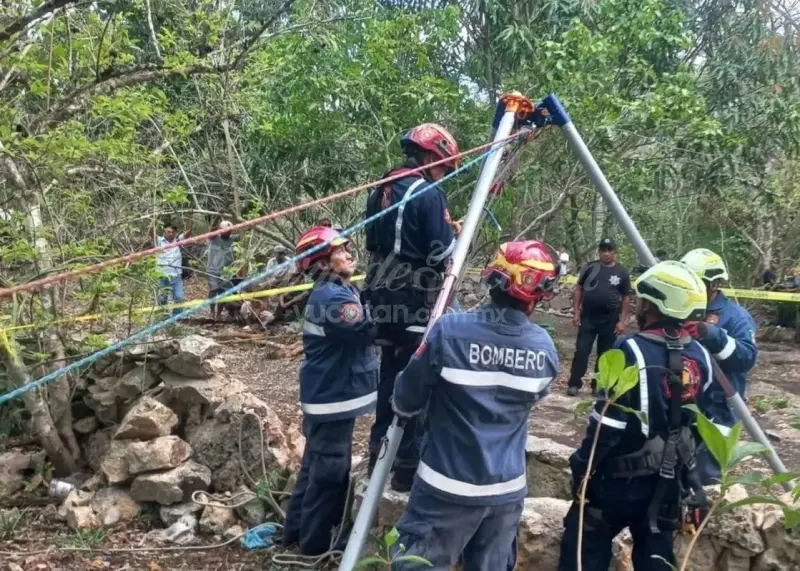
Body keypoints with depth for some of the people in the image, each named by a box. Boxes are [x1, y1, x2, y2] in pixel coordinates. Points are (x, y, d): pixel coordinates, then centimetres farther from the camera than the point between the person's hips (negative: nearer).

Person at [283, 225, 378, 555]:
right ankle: (315, 543, 17)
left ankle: (296, 531, 35)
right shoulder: (333, 297, -22)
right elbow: (372, 328, -27)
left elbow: (363, 326, 9)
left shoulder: (336, 291, 11)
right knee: (329, 472, 3)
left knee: (316, 466, 21)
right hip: (333, 398, -11)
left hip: (328, 393, 11)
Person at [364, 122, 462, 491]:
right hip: (415, 302, -8)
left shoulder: (381, 191, 11)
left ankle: (379, 454, 27)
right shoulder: (429, 194, -13)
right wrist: (453, 233, 5)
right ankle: (407, 466, 6)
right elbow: (441, 253, -17)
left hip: (384, 298, 8)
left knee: (390, 376, 17)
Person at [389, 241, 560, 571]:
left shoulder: (450, 331, -18)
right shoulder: (545, 347, -6)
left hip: (448, 486, -4)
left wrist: (401, 407, 15)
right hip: (507, 489, 4)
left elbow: (406, 402, -7)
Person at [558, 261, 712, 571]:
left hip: (619, 478, -6)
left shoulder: (633, 351, -21)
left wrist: (582, 469, -9)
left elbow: (608, 423, -21)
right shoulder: (699, 356, 0)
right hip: (669, 480, 7)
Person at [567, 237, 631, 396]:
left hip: (610, 320, 1)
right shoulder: (589, 267, 1)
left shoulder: (621, 273, 1)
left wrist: (622, 320, -2)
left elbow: (625, 298, 5)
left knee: (604, 354, 9)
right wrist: (576, 312, -2)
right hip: (588, 317, 0)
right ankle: (574, 384, 3)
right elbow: (579, 289, 4)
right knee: (581, 351, -3)